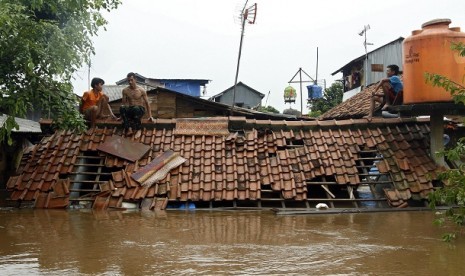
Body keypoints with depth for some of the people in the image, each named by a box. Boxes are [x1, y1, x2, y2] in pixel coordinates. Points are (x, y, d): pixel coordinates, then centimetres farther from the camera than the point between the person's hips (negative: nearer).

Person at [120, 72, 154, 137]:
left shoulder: (141, 90, -6)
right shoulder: (125, 90, 1)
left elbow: (147, 103, 0)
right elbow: (124, 103, 11)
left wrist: (150, 116, -3)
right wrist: (122, 116, 10)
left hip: (140, 109, -2)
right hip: (130, 110, 3)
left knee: (136, 108, -41)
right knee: (122, 108, -32)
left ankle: (138, 130, -25)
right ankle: (129, 128, -38)